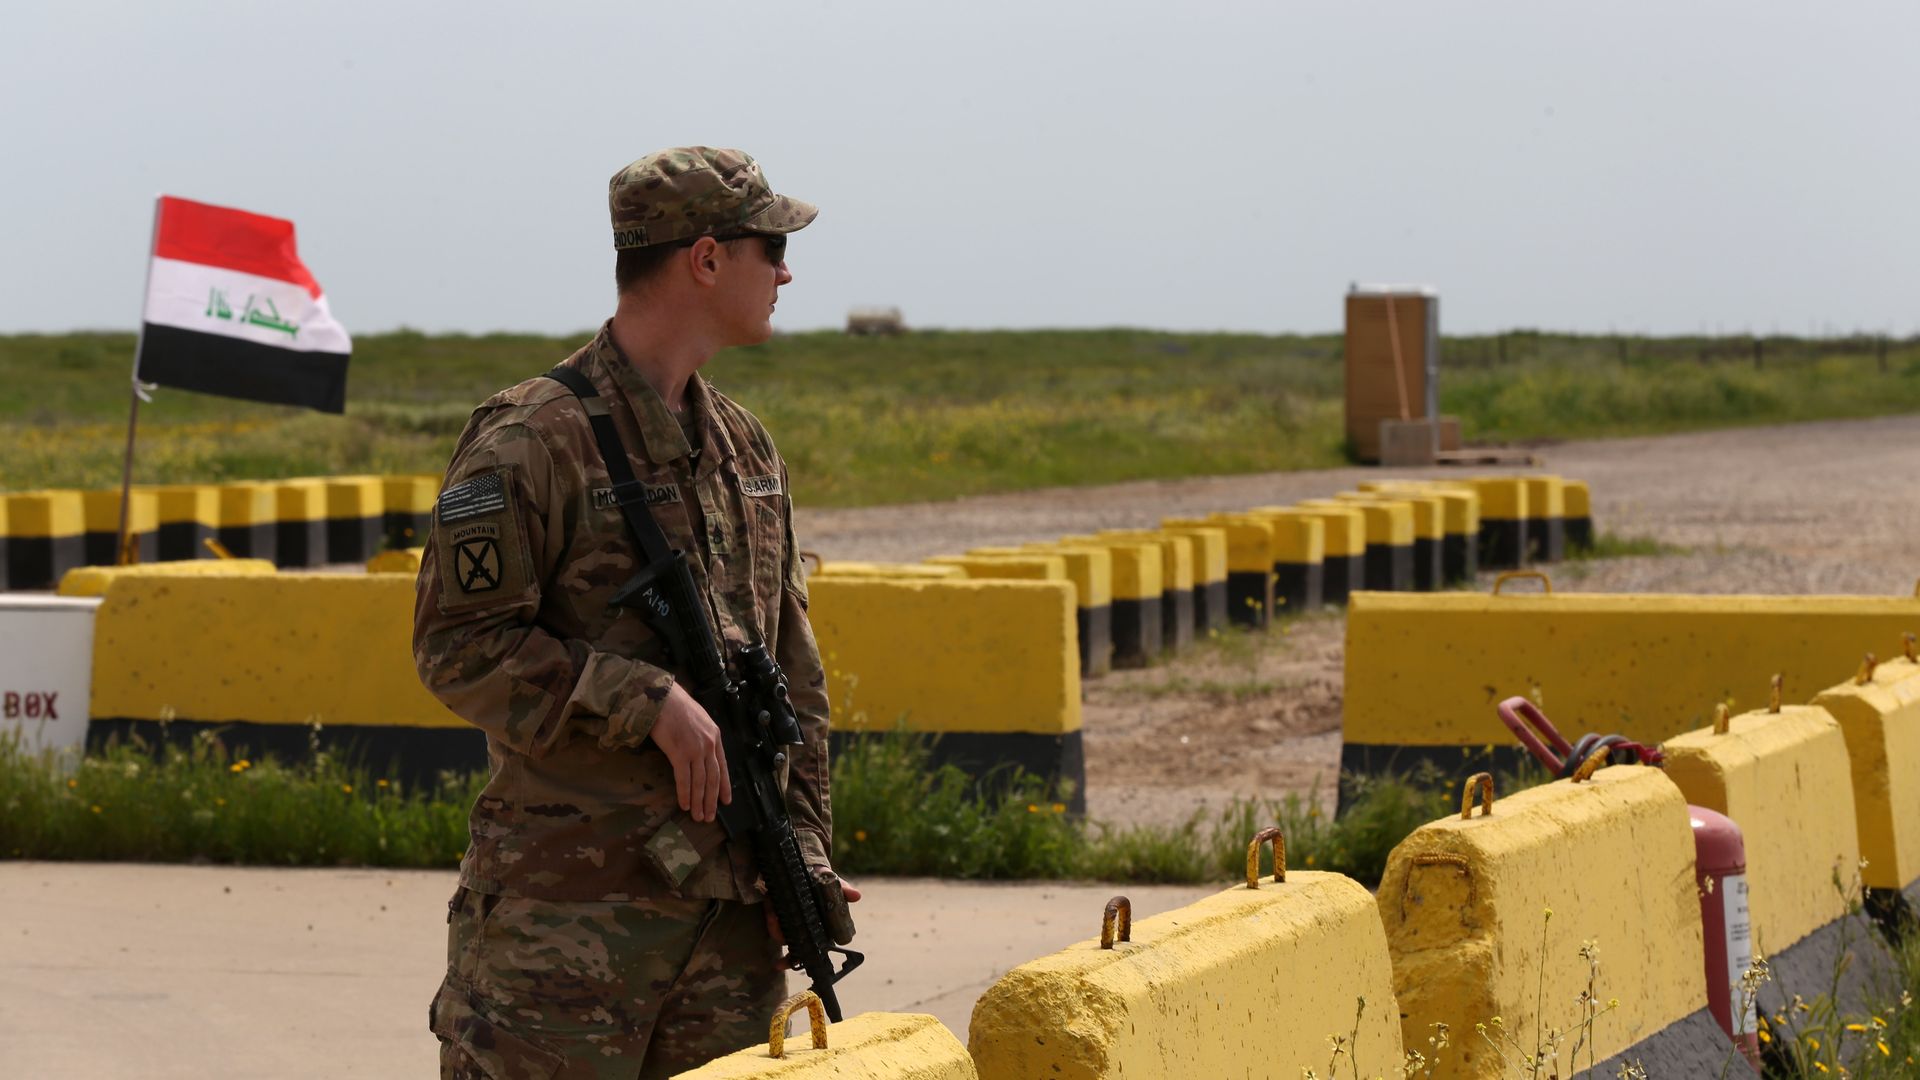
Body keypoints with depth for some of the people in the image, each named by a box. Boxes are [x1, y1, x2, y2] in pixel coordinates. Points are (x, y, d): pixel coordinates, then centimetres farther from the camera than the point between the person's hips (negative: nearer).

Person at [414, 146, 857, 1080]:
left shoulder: (747, 450, 16)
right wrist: (650, 703, -17)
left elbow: (793, 670, 20)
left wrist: (805, 841, 10)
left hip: (730, 901, 7)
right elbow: (460, 647, -13)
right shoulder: (529, 442, -8)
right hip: (569, 904, -7)